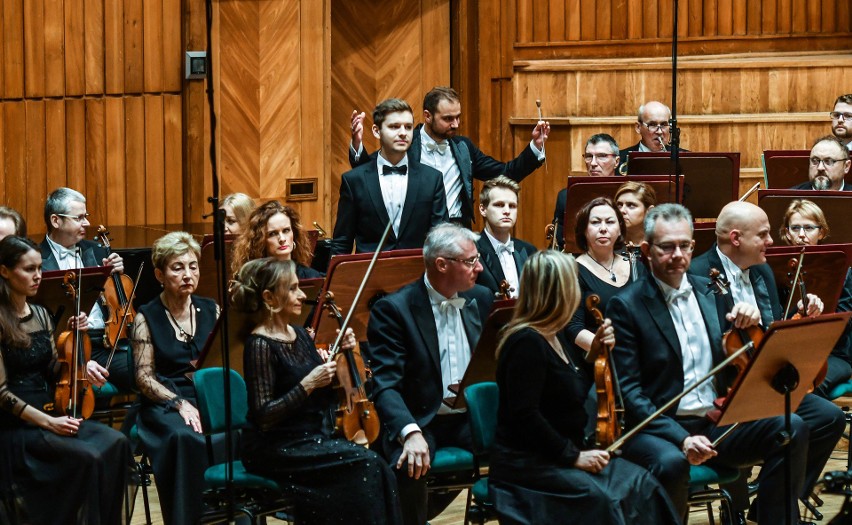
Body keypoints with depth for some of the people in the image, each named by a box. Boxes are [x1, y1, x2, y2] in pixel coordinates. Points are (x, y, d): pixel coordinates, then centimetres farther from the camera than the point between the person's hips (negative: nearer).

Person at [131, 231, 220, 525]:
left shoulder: (211, 310, 13)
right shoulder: (147, 318, 3)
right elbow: (144, 378, -1)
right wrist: (180, 403, -17)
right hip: (165, 404, -3)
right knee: (186, 438, -37)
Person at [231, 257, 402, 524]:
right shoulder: (260, 345, -13)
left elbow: (326, 394, 17)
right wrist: (308, 384, -22)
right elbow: (263, 417, -19)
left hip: (314, 440, 7)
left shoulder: (299, 334, 10)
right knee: (365, 463, -21)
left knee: (374, 465, -16)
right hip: (275, 452, -7)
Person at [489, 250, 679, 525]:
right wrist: (572, 455, -21)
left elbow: (576, 392, 22)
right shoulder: (527, 342, -18)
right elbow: (525, 415, -24)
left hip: (559, 457, 9)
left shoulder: (555, 337, 11)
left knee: (639, 483, -10)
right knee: (599, 497, -29)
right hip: (525, 463, -9)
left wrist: (595, 353, 7)